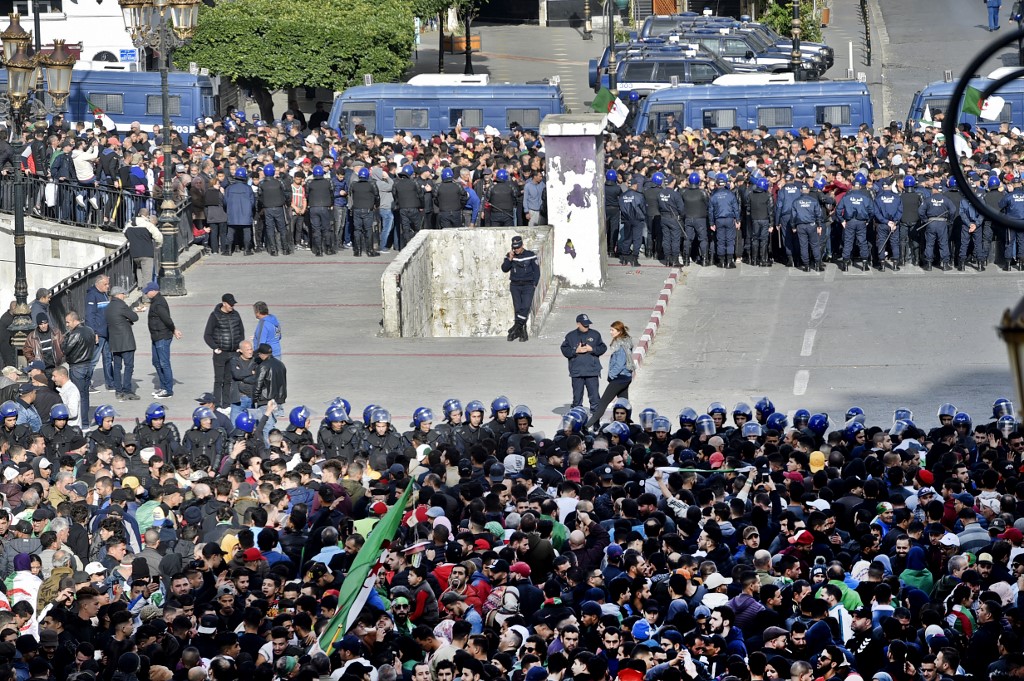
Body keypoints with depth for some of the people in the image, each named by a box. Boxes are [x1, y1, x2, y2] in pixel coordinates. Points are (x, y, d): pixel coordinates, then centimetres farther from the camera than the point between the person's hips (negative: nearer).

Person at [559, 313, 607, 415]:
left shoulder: (595, 335, 6)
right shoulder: (570, 336, 5)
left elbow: (603, 348, 5)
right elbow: (565, 351, 1)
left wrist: (592, 349, -10)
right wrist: (576, 351, -12)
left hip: (592, 371, 0)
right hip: (576, 371, 0)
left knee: (594, 394, -4)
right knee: (577, 395, 5)